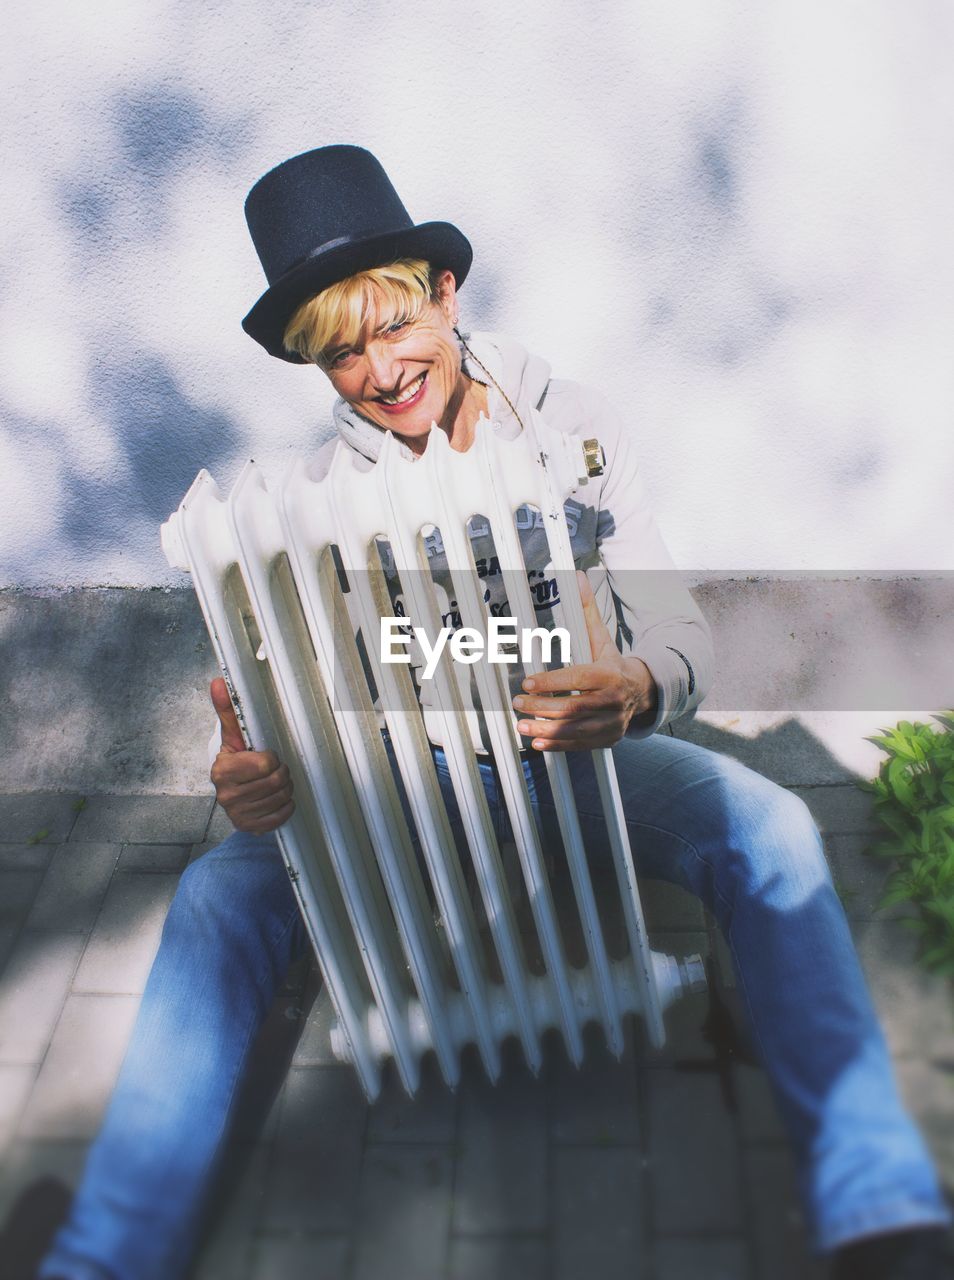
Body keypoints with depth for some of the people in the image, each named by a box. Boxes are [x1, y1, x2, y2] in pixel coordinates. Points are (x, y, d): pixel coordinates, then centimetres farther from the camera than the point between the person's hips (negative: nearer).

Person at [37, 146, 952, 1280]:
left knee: (765, 830, -28)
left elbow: (677, 631, -8)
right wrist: (251, 774, -29)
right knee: (222, 896, -22)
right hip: (406, 774, 1)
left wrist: (637, 690, -35)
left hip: (578, 756, 0)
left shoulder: (573, 430, -5)